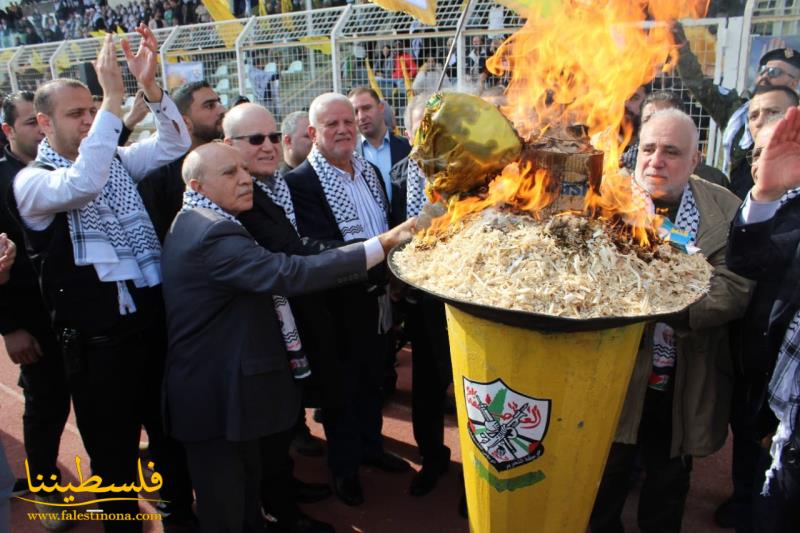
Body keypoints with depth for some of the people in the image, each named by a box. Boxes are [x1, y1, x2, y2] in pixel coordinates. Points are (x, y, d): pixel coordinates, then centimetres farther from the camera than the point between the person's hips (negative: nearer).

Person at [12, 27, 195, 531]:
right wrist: (114, 98, -27)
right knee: (114, 448, 11)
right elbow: (82, 185, -27)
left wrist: (150, 85, -11)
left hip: (156, 313, 5)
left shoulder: (116, 160, 10)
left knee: (171, 428, 21)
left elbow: (175, 145, 4)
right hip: (98, 331, -5)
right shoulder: (31, 179, -6)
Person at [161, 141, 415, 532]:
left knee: (244, 494, 24)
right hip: (217, 395, -10)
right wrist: (379, 246, -34)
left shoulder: (197, 225, 11)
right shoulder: (213, 234, -24)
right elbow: (289, 274, -35)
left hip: (221, 382, 11)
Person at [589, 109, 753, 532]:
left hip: (688, 386, 2)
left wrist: (671, 308, -26)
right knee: (605, 487, 16)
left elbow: (737, 288, -11)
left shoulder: (725, 209, -1)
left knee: (669, 487, 22)